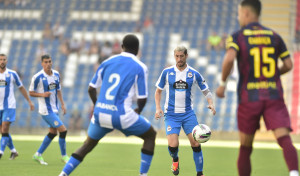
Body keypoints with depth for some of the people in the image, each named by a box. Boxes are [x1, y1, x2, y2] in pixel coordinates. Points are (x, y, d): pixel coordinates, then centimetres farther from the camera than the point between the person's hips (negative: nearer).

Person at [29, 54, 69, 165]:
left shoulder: (56, 74, 7)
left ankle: (38, 155, 26)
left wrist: (62, 104, 11)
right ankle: (64, 156, 5)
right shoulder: (38, 77, -14)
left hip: (54, 109, 8)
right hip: (46, 110, -8)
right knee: (63, 130, -11)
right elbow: (31, 92, -6)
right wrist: (42, 94, -22)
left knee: (53, 133, 13)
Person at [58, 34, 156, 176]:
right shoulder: (140, 68, -2)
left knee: (89, 144, 25)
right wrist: (138, 111, 20)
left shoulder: (108, 62, 10)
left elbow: (91, 89, 13)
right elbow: (142, 99, -2)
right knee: (150, 135, 18)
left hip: (100, 113, 4)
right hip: (122, 115, -4)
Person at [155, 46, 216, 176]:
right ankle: (175, 160, 19)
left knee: (196, 144, -10)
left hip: (188, 114, 1)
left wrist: (211, 103, -9)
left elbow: (206, 91, 10)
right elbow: (158, 91, 12)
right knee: (173, 145, -16)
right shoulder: (167, 72, 1)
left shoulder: (194, 74, 1)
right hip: (171, 115, -1)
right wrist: (158, 108, -2)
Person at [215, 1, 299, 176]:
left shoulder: (237, 37, 1)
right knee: (284, 139, -13)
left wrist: (223, 83, -6)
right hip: (274, 96, 1)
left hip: (249, 97, -1)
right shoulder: (274, 36, 11)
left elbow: (230, 58, -18)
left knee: (245, 147, 12)